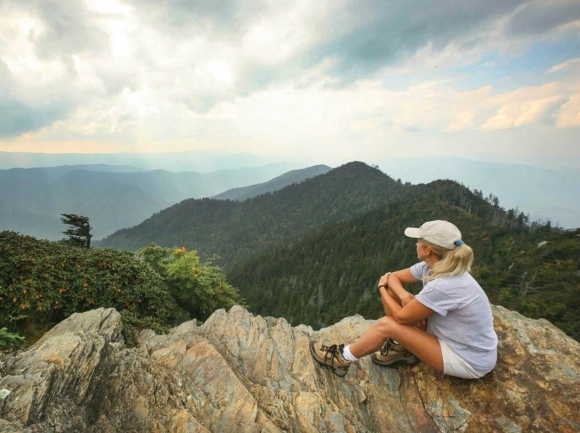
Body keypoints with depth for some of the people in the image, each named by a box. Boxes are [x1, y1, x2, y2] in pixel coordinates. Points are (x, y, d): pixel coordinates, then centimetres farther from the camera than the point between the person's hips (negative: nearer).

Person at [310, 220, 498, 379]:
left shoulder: (444, 286, -34)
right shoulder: (434, 266, -9)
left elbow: (402, 317, -23)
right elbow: (393, 277, 2)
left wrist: (382, 287, -7)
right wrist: (405, 297, -18)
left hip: (469, 359, -7)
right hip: (451, 334, 8)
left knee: (386, 325, -18)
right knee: (392, 290, -5)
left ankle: (342, 359, 5)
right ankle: (402, 348, 11)